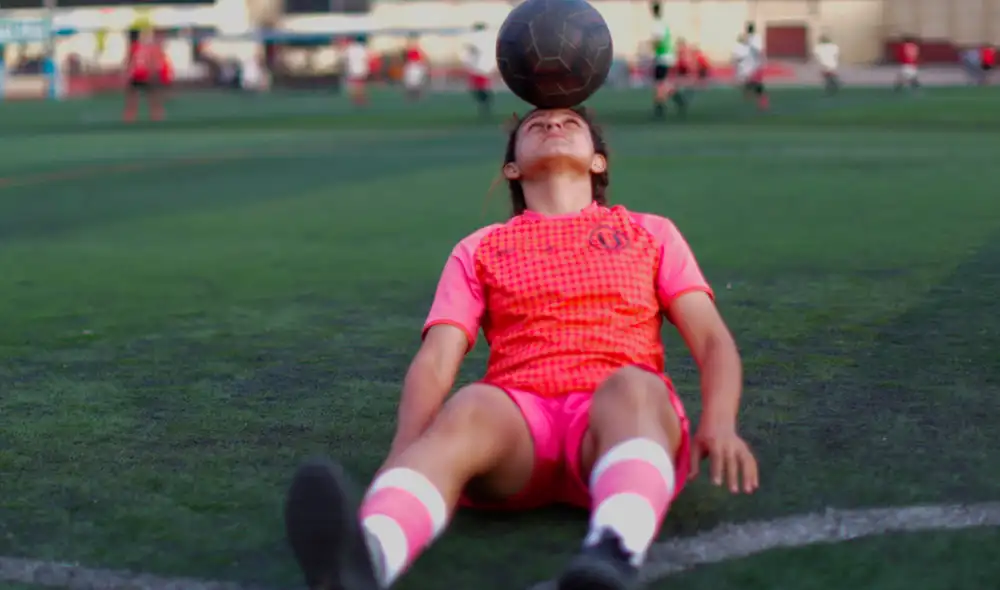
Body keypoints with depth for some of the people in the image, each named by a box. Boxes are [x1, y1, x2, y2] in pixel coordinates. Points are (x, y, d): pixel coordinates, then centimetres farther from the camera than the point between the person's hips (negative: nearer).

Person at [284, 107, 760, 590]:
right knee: (469, 407, -35)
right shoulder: (479, 249, 25)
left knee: (633, 385, -36)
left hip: (623, 412, 0)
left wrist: (718, 424, -9)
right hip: (518, 416, 1)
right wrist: (403, 455, -12)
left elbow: (713, 339, 15)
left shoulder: (651, 233, 26)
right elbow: (435, 361, 10)